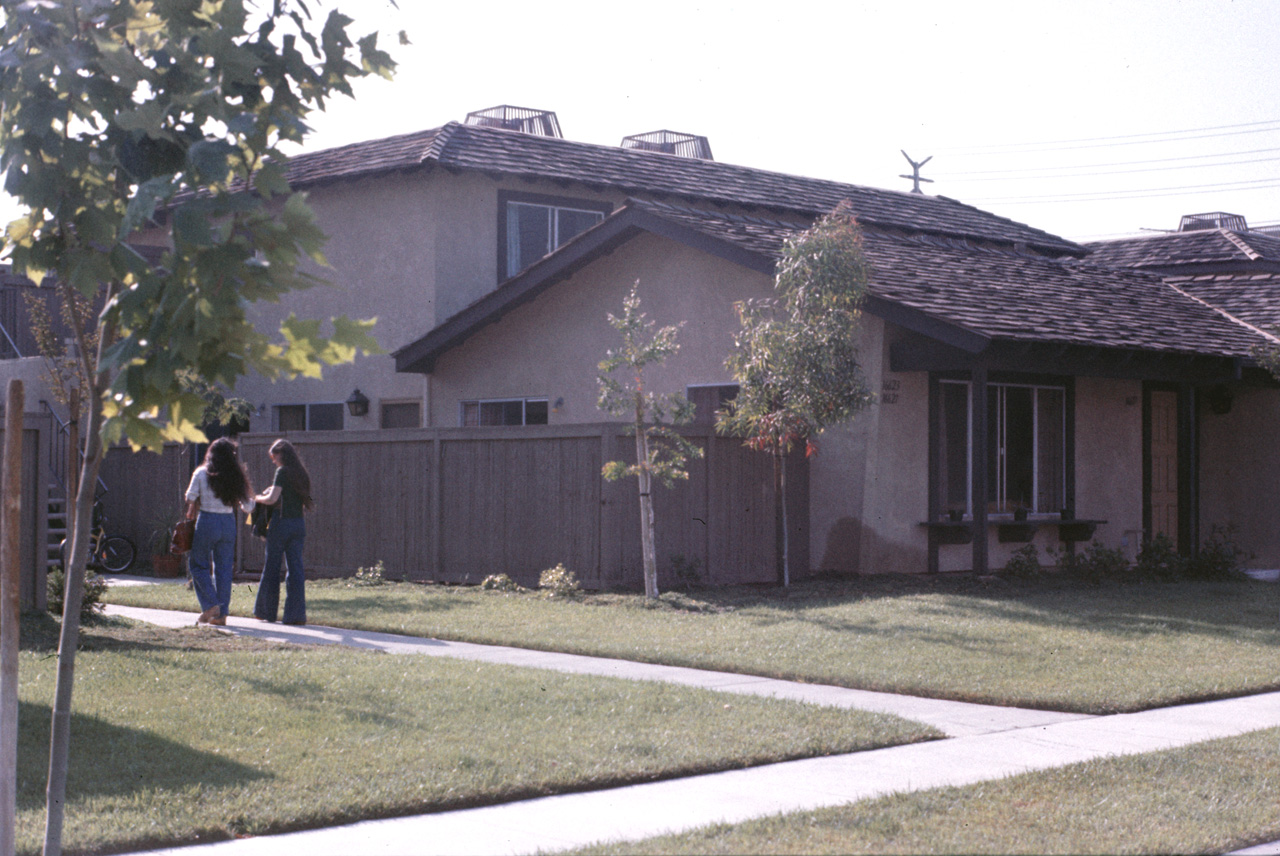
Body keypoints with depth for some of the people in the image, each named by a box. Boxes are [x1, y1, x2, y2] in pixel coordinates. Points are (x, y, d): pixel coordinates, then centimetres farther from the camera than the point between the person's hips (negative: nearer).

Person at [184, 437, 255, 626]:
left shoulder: (201, 474, -4)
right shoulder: (236, 477, 3)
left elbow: (190, 499, -2)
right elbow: (247, 507, 3)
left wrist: (190, 517, 15)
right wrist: (250, 499, 23)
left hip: (206, 521, -3)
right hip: (229, 523, 3)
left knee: (199, 566, 10)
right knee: (224, 568, 9)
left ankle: (211, 605, -5)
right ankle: (222, 613, 9)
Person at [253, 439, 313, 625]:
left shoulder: (282, 471, -9)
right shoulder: (302, 474, 12)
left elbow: (272, 499, -17)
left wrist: (258, 498, 4)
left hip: (282, 522, -6)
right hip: (299, 524, 6)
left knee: (272, 567, 6)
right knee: (295, 568, 3)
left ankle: (266, 611, 14)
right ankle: (296, 614, -3)